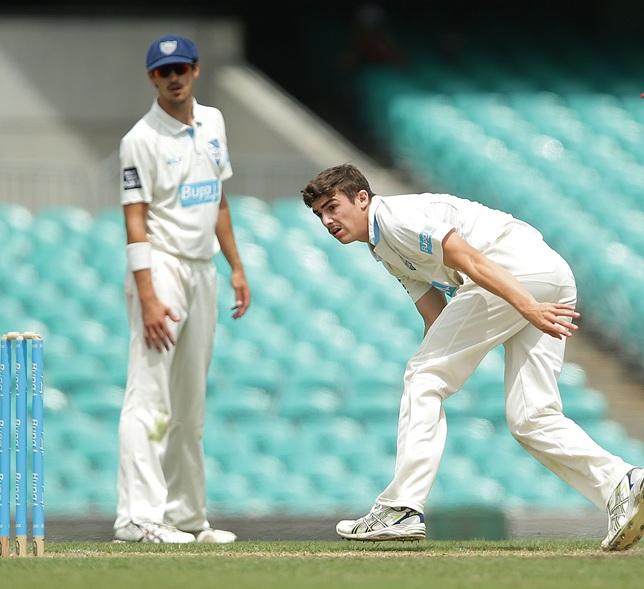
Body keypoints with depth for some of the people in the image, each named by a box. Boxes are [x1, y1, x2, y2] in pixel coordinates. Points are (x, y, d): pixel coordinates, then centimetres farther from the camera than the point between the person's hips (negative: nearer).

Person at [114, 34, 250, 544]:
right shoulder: (142, 139, -11)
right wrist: (147, 299, -23)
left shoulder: (212, 123, 11)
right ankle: (138, 516, -18)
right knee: (150, 399, -13)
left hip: (202, 269, 8)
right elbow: (135, 221, -15)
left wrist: (237, 268, 16)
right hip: (162, 268, -7)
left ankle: (186, 515, 16)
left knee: (191, 405, 11)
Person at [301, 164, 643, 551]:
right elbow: (438, 321, 24)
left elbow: (470, 260, -16)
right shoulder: (388, 251, 29)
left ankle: (401, 510, -5)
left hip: (517, 271, -10)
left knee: (425, 377, -3)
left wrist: (528, 308, -27)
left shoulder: (396, 215, -2)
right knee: (531, 418, 6)